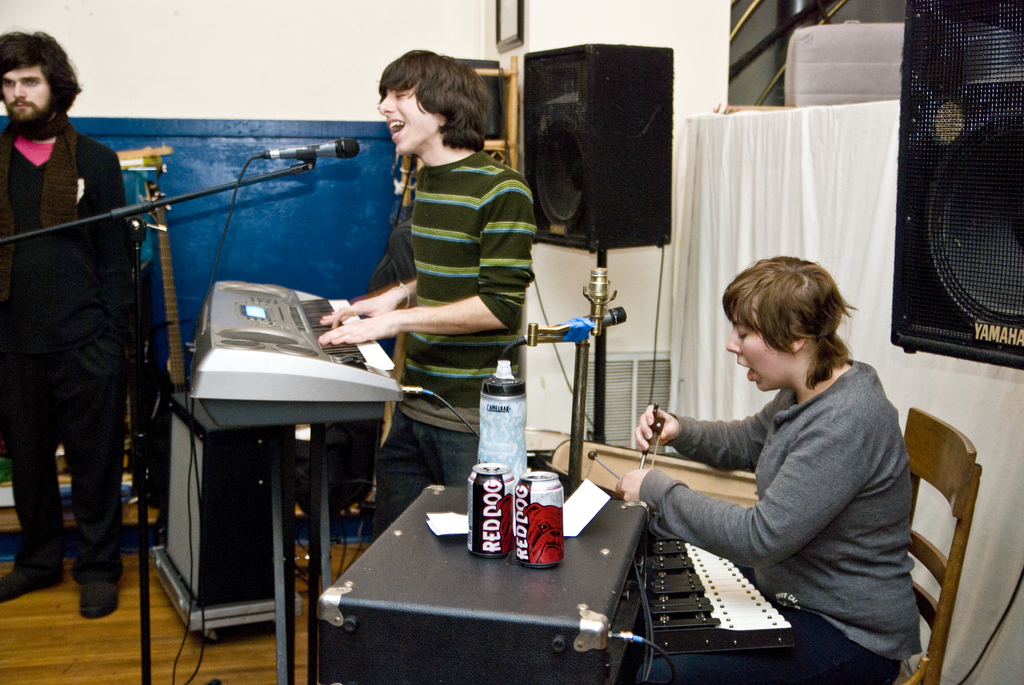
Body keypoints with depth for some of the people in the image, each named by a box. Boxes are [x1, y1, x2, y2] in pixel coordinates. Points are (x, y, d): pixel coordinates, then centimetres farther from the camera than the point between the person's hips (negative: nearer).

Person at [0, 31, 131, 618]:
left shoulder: (94, 160, 3)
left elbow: (115, 255, 1)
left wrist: (114, 336, -6)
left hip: (85, 346, -3)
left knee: (96, 461, 4)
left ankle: (99, 568, 17)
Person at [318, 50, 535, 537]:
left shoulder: (500, 191, -14)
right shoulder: (426, 181, 13)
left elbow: (500, 306, -19)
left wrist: (398, 319, -20)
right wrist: (402, 293, 8)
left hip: (471, 418, -8)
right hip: (415, 406, 8)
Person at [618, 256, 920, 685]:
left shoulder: (847, 423, -28)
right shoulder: (804, 395, 3)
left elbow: (761, 538, -30)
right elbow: (746, 442, 22)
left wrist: (657, 490, -20)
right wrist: (681, 432, 1)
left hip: (848, 635, -9)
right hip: (790, 594, 9)